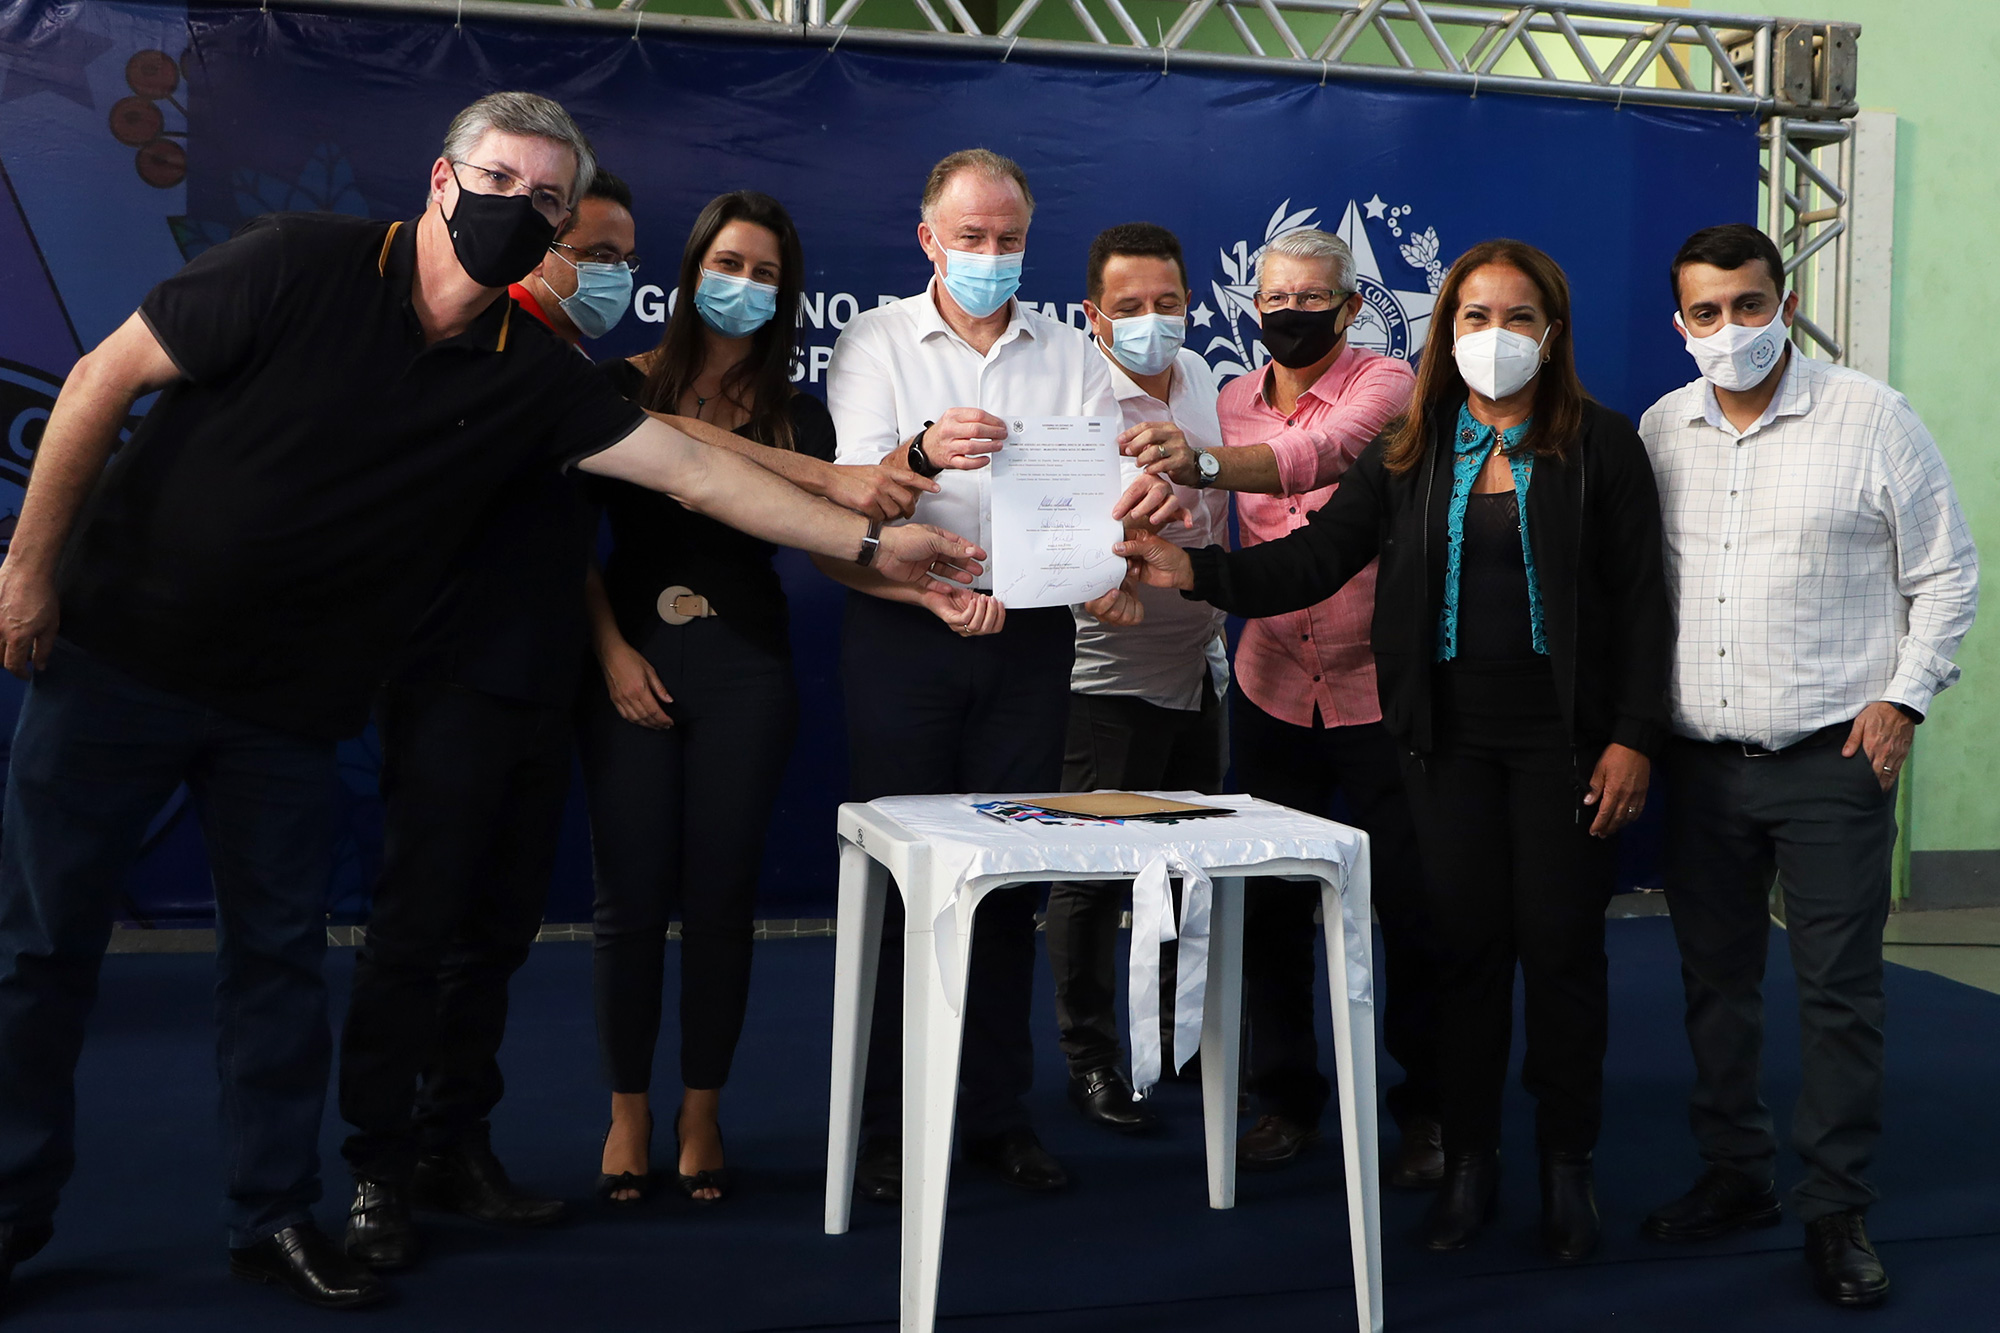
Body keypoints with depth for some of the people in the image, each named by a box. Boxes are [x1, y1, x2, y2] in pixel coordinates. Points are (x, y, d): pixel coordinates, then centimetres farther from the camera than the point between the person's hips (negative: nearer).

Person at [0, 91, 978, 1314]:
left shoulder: (530, 375, -2)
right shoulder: (300, 265, -13)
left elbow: (693, 470, -3)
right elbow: (107, 381, -9)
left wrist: (872, 543, -5)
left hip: (287, 705, 3)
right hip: (119, 655, -3)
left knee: (281, 956, 9)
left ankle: (274, 1216, 24)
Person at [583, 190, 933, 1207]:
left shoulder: (797, 413, 8)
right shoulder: (625, 387, 3)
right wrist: (612, 650, -8)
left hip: (744, 667, 1)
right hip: (632, 660, -1)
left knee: (720, 895, 5)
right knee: (631, 895, 2)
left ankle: (701, 1112, 20)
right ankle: (628, 1111, 19)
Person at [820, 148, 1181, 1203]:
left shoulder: (1068, 357, 13)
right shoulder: (876, 344, 4)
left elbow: (1112, 488, 2)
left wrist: (1150, 495, -22)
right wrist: (922, 451, -31)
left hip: (1032, 634, 3)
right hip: (905, 632, -2)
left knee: (1012, 873, 6)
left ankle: (996, 1110, 17)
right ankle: (887, 1122, 9)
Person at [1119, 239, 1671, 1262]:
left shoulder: (1601, 446, 1)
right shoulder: (1409, 454, 8)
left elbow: (1641, 602, -1)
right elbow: (1314, 558, -1)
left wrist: (1632, 737, -8)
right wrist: (1195, 571, -16)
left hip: (1562, 736, -2)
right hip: (1451, 736, 2)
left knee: (1561, 944, 2)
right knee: (1465, 942, 5)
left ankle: (1566, 1166, 19)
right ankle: (1468, 1159, 19)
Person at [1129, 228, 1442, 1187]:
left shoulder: (1386, 385, -10)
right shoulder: (1232, 402, 7)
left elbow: (1319, 454, -31)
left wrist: (1205, 464, -46)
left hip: (1379, 692, -4)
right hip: (1272, 692, 4)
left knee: (1412, 908, 1)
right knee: (1269, 902, 7)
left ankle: (1425, 1109, 18)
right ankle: (1287, 1097, 23)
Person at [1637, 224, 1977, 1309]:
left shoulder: (1871, 418, -4)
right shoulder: (1660, 431, 7)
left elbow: (1947, 574, 1)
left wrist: (1903, 697, -7)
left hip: (1832, 760, -4)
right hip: (1700, 764, 4)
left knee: (1838, 992, 0)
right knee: (1715, 982, 12)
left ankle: (1838, 1210, 13)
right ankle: (1733, 1177, 28)